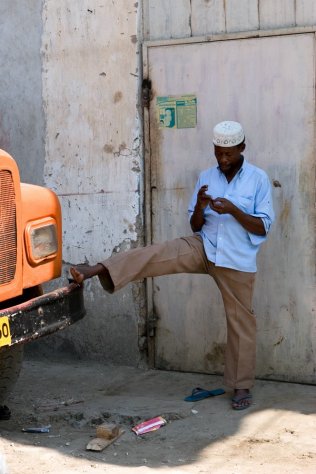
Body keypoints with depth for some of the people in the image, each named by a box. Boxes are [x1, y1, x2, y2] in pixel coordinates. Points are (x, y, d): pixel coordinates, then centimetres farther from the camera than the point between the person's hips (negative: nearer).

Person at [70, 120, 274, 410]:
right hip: (203, 248, 3)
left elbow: (264, 227, -9)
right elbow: (195, 226, 6)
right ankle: (96, 271, -29)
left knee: (240, 321, 4)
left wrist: (233, 210, -24)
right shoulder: (206, 177, 5)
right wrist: (199, 206, -16)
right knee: (155, 254, -20)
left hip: (237, 261, -3)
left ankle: (242, 387, 15)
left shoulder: (258, 179, -6)